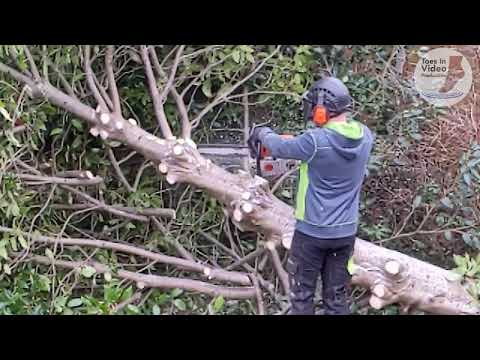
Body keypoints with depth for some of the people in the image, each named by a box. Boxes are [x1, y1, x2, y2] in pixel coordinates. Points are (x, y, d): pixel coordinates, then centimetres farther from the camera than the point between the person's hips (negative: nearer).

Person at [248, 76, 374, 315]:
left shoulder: (316, 141, -21)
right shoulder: (365, 136, -5)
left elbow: (280, 148, -4)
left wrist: (263, 133, 16)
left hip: (312, 231, -5)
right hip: (346, 231, 5)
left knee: (302, 294, 11)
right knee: (337, 296, 15)